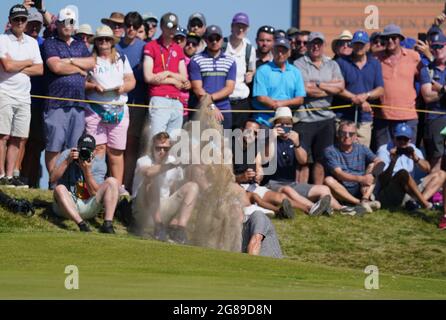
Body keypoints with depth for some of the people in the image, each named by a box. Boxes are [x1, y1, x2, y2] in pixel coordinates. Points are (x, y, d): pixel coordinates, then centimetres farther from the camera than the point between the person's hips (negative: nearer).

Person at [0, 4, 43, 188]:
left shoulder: (32, 42, 14)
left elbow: (40, 70, 6)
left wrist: (17, 68, -6)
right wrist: (28, 62, -1)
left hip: (24, 96, 5)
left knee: (17, 138, 4)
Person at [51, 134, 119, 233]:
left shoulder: (99, 164, -1)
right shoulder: (66, 155, -2)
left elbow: (95, 193, -11)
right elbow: (52, 179, -14)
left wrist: (87, 171, -22)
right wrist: (67, 161, -22)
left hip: (88, 208, 1)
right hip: (67, 203, -1)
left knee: (112, 182, -16)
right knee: (59, 189, -33)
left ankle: (108, 224, -32)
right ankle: (82, 225, -47)